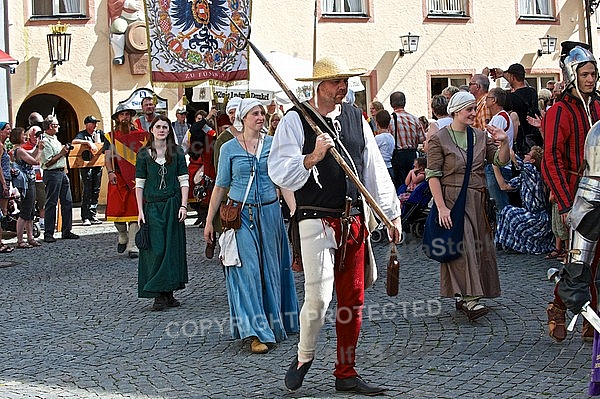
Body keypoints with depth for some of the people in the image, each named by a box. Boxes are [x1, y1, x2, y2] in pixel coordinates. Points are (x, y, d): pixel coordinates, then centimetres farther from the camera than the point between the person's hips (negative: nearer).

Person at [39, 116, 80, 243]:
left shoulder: (54, 139, 16)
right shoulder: (45, 141, -14)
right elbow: (48, 162, -18)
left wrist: (65, 150, 11)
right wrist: (62, 153, -12)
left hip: (62, 173, 9)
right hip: (52, 174, -9)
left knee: (67, 202, 9)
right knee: (51, 204, -4)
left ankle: (67, 231, 15)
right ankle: (48, 233, 1)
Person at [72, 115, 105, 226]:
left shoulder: (100, 133, 14)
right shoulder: (82, 134, -1)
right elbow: (74, 141, -21)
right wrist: (88, 142, -27)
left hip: (98, 165, 5)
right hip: (86, 165, -5)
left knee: (96, 191, 7)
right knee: (87, 191, -8)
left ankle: (93, 216, 13)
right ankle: (86, 218, -7)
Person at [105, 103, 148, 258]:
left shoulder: (140, 135, 10)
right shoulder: (110, 136, 11)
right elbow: (107, 157, 4)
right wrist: (110, 172, -12)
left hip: (136, 177, -1)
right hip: (118, 179, 1)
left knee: (134, 211, -6)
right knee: (117, 211, -3)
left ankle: (132, 246, -3)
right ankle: (123, 236, 25)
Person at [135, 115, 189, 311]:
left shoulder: (177, 152, 4)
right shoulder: (144, 154, 3)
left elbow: (184, 181, 3)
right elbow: (139, 184, 3)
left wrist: (183, 205, -6)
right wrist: (140, 210, -3)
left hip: (172, 205, 1)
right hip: (152, 205, -1)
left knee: (172, 247, 3)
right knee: (156, 249, -5)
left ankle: (169, 293, 11)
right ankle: (158, 295, -2)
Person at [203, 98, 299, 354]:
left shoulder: (273, 144, 5)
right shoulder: (229, 148, 2)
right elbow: (221, 186, 6)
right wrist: (209, 221, 5)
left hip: (269, 212, 2)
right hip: (240, 215, -2)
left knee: (270, 269, 8)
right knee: (247, 269, -8)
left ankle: (274, 324, 23)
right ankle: (255, 332, -8)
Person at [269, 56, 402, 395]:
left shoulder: (356, 117, 13)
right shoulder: (296, 120, -4)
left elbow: (375, 168, 16)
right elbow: (279, 173, -10)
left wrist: (392, 213, 14)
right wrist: (312, 158, -25)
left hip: (355, 221, 6)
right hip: (317, 221, -6)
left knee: (353, 300, 8)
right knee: (319, 296, -12)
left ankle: (347, 373, 20)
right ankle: (304, 357, 16)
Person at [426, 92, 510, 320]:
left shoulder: (481, 136, 11)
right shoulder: (439, 139, -4)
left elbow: (500, 161, 6)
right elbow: (433, 175, -8)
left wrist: (504, 143, -14)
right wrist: (441, 207, -16)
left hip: (478, 200, 6)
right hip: (453, 199, -6)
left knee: (479, 247, 6)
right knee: (461, 245, -13)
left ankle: (462, 297, 16)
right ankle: (469, 297, -14)